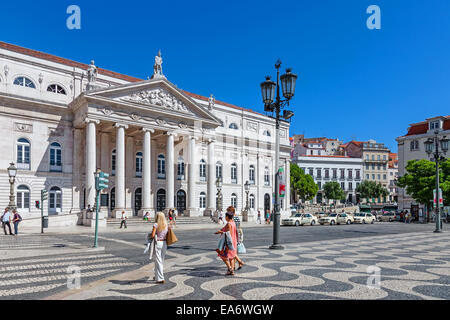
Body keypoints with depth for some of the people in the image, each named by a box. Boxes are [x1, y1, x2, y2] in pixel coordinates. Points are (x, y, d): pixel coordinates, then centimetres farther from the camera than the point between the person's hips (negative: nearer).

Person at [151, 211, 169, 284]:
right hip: (164, 243, 5)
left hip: (157, 243, -5)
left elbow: (152, 235, -15)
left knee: (158, 261, 1)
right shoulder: (166, 225, 3)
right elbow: (167, 235, 5)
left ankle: (160, 278, 0)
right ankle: (157, 276, 33)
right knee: (162, 260, 17)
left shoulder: (156, 225, -11)